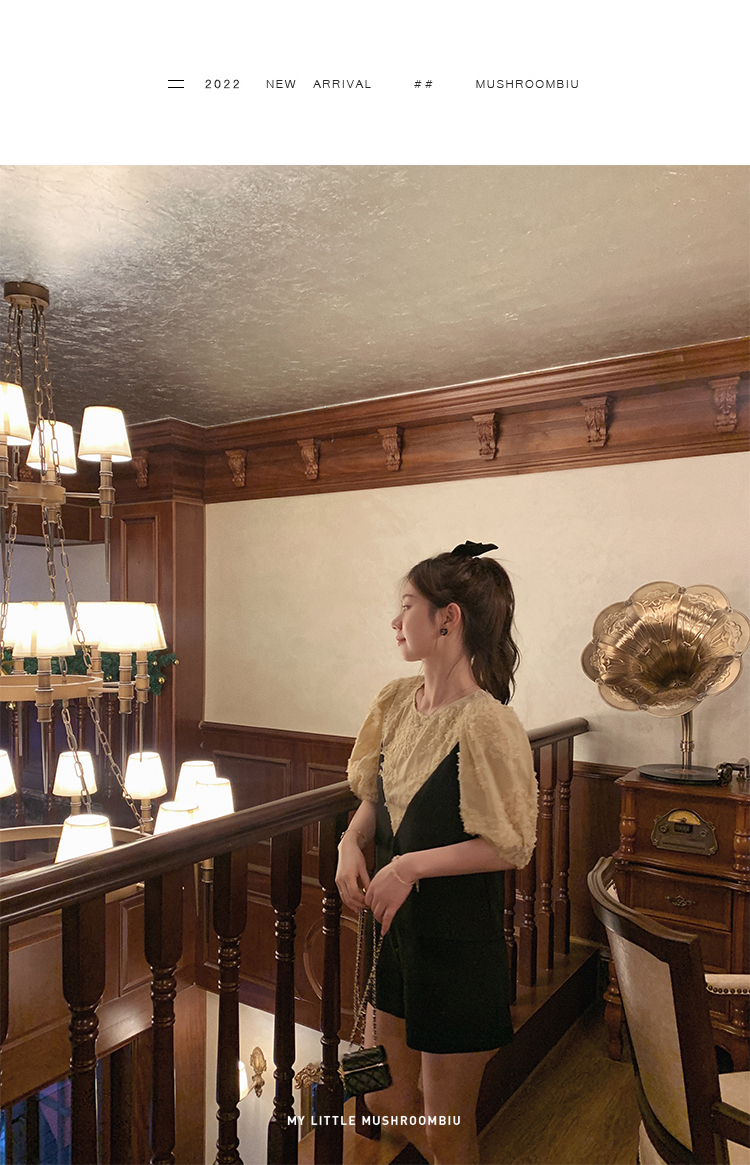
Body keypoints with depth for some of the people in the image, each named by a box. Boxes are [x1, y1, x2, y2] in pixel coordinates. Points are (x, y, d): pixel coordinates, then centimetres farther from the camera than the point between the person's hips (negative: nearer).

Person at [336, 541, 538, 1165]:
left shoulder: (487, 724, -23)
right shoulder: (397, 700, 0)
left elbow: (512, 847, -18)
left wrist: (411, 865, -21)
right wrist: (352, 841, -7)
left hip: (459, 941, -7)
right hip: (396, 925, 7)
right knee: (400, 1102, 25)